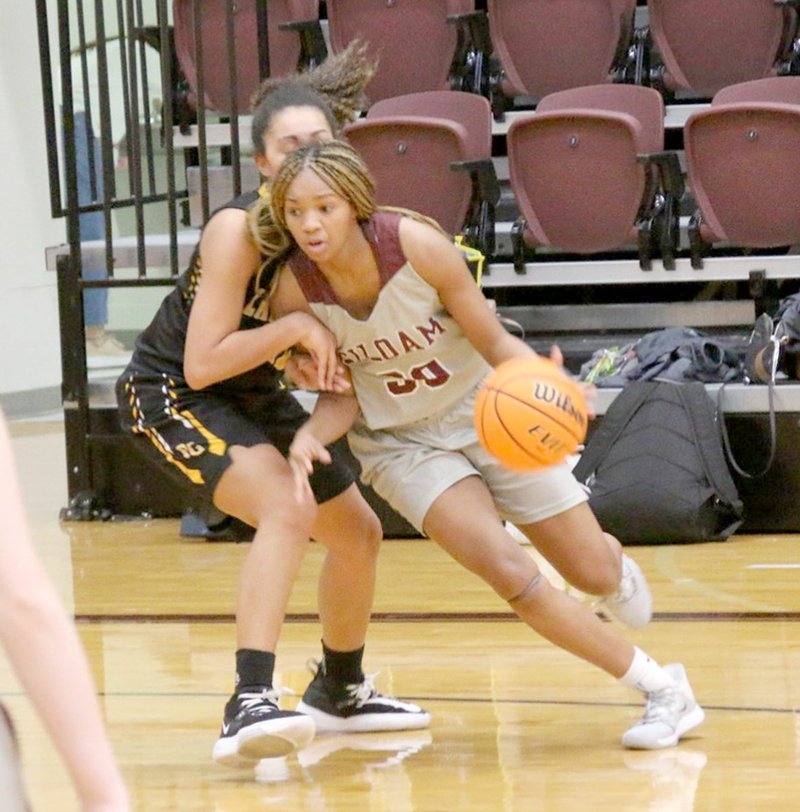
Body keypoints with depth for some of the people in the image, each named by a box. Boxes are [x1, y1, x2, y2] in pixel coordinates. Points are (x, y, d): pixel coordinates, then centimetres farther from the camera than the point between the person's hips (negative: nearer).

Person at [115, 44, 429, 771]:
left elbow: (333, 346, 5)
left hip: (253, 395, 8)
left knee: (359, 534, 16)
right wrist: (300, 327, -30)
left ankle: (339, 692, 40)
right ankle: (249, 707, -40)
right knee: (288, 507, -32)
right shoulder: (239, 229, -27)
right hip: (170, 393, -8)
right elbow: (202, 362, -30)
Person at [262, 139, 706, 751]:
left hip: (485, 407, 0)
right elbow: (341, 396, -8)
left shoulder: (414, 243, -28)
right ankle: (661, 688, -5)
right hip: (400, 440, 0)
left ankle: (616, 563, 47)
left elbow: (494, 342, -17)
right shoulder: (295, 292, -22)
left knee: (595, 575, 5)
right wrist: (310, 439, -30)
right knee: (511, 575, -20)